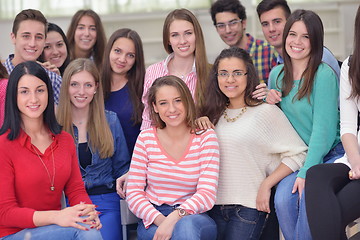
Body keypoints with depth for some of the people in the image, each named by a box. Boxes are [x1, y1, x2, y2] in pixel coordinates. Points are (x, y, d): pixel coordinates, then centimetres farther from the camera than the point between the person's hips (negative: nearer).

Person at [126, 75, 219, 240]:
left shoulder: (205, 137, -1)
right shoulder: (146, 139, 3)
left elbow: (207, 194, -11)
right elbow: (133, 193, 1)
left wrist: (174, 218, -28)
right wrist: (160, 220, -18)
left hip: (193, 217, -1)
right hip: (153, 221, 1)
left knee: (185, 225, -37)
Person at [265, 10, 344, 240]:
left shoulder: (324, 75, -13)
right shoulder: (277, 74, 6)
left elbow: (323, 129, -16)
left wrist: (306, 172, -20)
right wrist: (269, 100, -3)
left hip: (330, 155, -5)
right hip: (299, 157, 5)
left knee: (308, 196, -30)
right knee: (283, 199, -23)